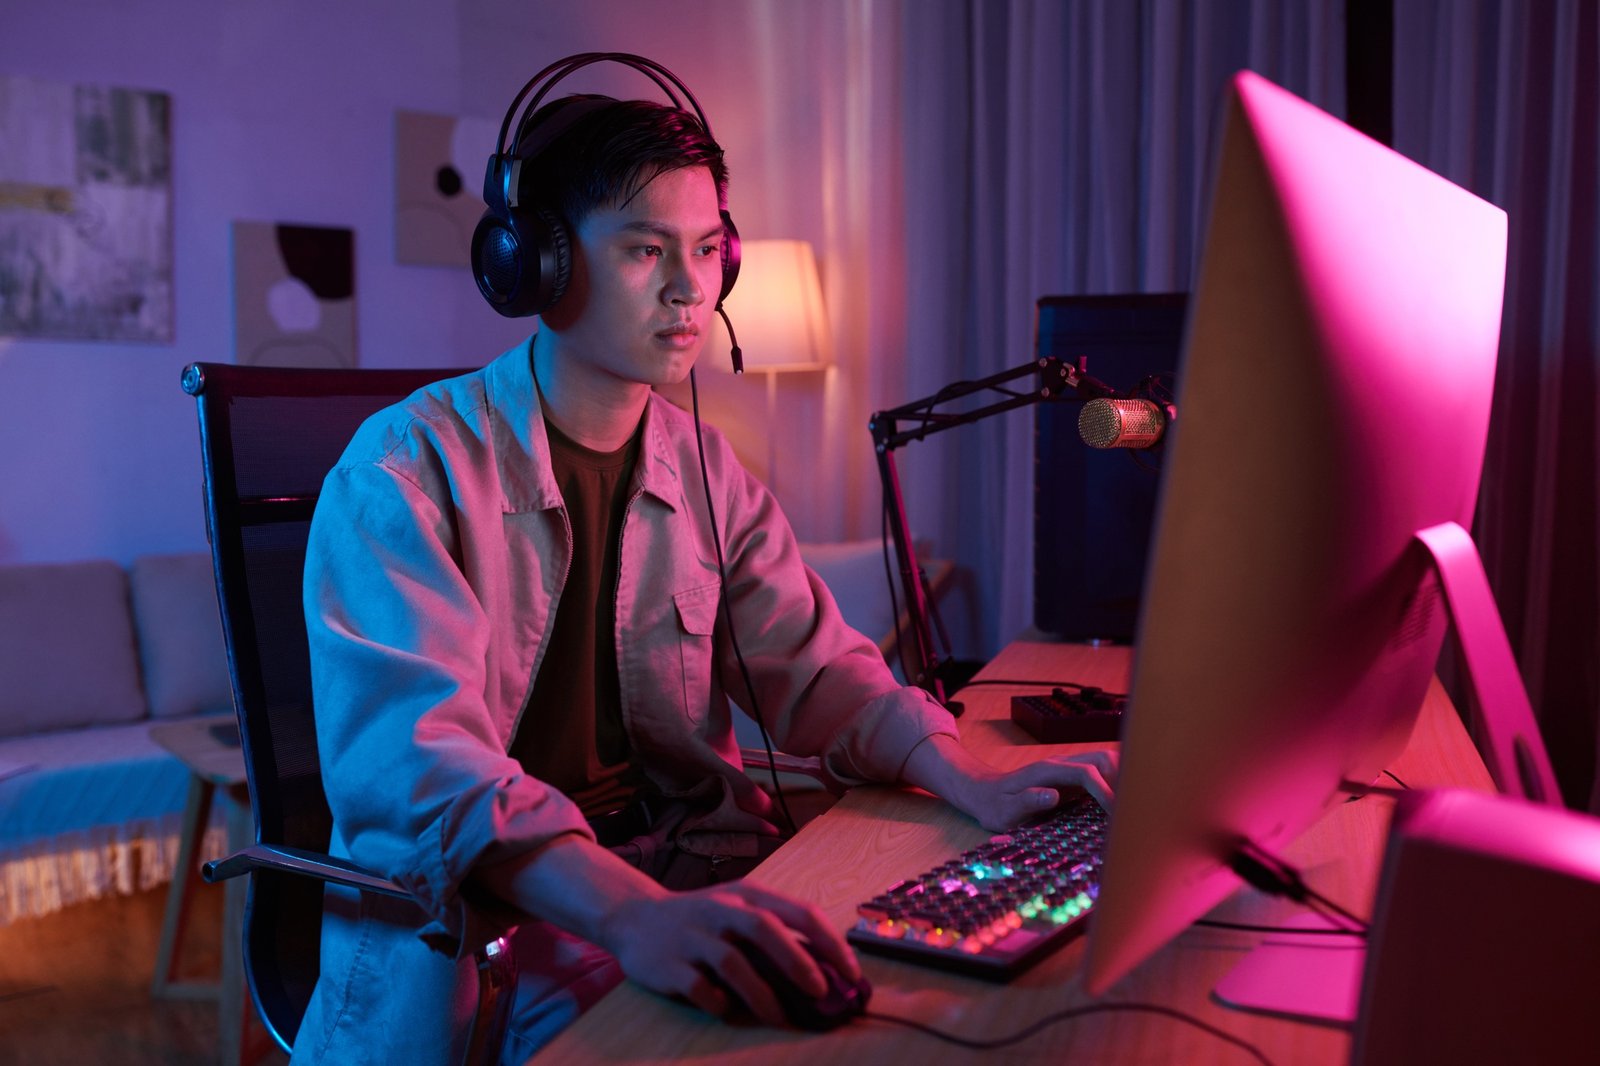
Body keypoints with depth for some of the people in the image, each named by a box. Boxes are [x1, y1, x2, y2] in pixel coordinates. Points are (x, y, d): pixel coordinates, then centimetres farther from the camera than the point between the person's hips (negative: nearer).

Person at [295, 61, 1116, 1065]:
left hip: (680, 878, 6)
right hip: (456, 916, -5)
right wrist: (630, 912, -42)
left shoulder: (710, 474, 7)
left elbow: (818, 670, 6)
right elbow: (413, 753, -25)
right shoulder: (407, 469, -12)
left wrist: (969, 777, -15)